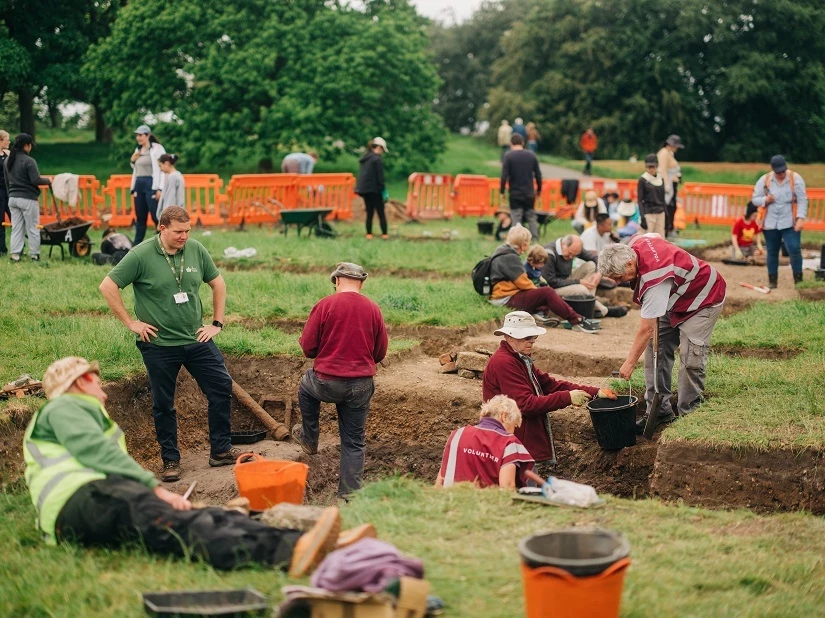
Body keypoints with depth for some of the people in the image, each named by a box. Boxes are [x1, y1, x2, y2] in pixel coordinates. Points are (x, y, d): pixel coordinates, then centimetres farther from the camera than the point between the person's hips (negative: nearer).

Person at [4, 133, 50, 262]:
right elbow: (36, 180, -20)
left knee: (16, 228, 10)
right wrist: (47, 181, -2)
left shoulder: (8, 161, 10)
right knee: (33, 228, 3)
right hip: (28, 199, -7)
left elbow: (6, 181, 17)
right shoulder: (29, 161, -14)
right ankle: (35, 255, 8)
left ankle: (15, 254, 6)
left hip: (12, 198, 7)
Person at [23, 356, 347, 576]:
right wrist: (156, 488, -11)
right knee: (167, 522, -34)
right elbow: (99, 454, -4)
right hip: (80, 500, -9)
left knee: (206, 517, -16)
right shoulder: (63, 408, 13)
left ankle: (294, 544, -40)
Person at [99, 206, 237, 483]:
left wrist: (217, 323, 8)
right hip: (159, 345, -4)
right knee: (163, 405, 6)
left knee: (221, 387, 1)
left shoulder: (197, 250, 0)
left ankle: (221, 451, 14)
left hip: (197, 340, 4)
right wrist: (131, 323, -9)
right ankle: (170, 460, 20)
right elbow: (107, 287, -10)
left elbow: (218, 283, 13)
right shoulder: (141, 255, -12)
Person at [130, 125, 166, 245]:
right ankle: (136, 245, 14)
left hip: (151, 185, -7)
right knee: (140, 217, 10)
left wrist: (160, 189, -20)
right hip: (139, 184, 7)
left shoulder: (157, 149, -7)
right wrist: (132, 161, 4)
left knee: (157, 216, -10)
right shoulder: (138, 150, 15)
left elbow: (163, 169, -13)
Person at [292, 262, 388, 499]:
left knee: (306, 388, 33)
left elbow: (307, 347, -5)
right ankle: (350, 494, 13)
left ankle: (309, 439, 43)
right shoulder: (373, 310, -1)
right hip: (361, 386, 2)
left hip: (328, 382, -2)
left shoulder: (324, 305, -10)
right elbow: (380, 354, 6)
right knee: (354, 442, 12)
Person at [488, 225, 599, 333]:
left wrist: (535, 289, 6)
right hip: (506, 299, -11)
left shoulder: (503, 253, 16)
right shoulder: (509, 258, -16)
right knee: (547, 293, -19)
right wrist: (537, 290, -2)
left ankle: (540, 311, -12)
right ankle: (577, 321, -19)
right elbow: (523, 282, -18)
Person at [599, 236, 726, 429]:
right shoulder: (633, 244, -16)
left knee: (690, 359, -16)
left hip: (703, 300, -10)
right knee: (656, 349, 1)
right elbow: (657, 237, 11)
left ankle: (687, 414, -3)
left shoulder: (653, 278, -40)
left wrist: (630, 363, -26)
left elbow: (647, 328, -34)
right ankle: (659, 410, 5)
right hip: (675, 298, 10)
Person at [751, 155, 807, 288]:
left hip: (790, 223, -2)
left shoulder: (795, 178, -5)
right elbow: (755, 199, 5)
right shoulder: (764, 180, -1)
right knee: (772, 252, 10)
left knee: (794, 249, -12)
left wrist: (801, 218, -17)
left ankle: (798, 280, 0)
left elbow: (802, 200, -7)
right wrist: (765, 200, -17)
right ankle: (772, 280, 21)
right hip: (770, 223, 2)